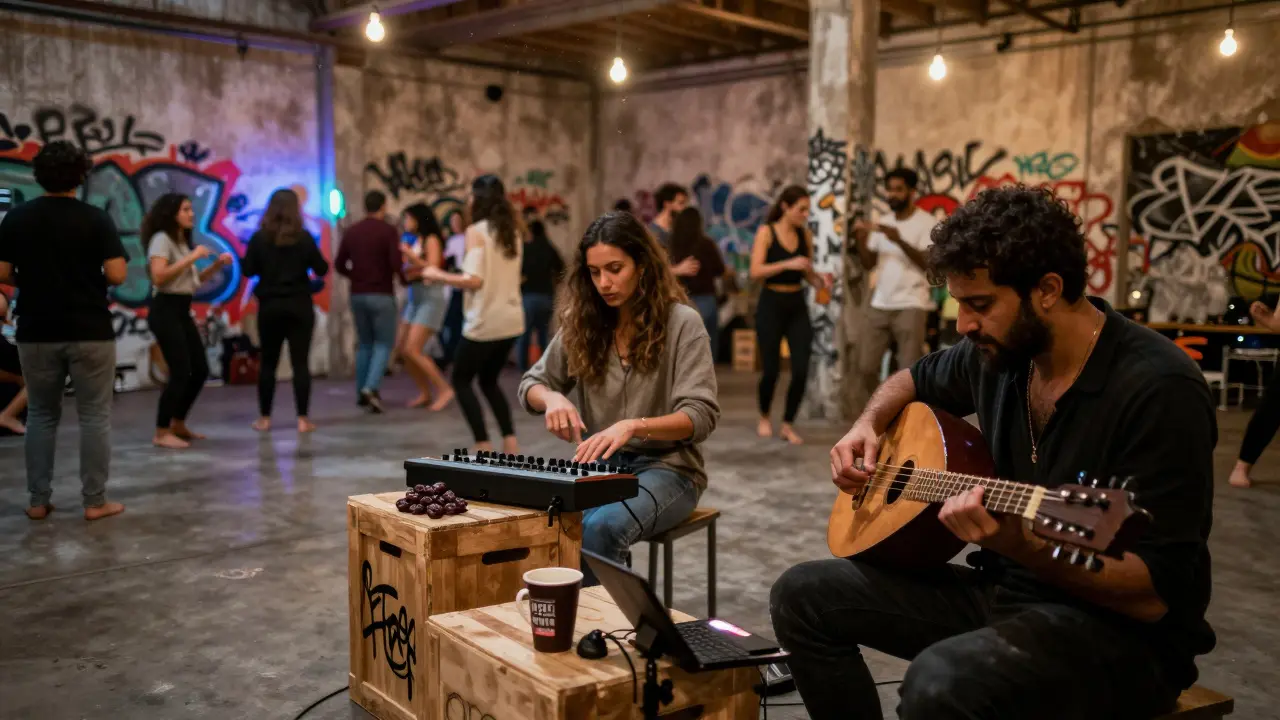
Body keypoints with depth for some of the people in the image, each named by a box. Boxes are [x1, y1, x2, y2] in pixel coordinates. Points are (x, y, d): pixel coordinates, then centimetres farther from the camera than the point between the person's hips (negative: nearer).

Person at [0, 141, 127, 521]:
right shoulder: (95, 219, -7)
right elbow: (117, 275, -13)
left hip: (36, 333, 3)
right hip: (90, 332, -3)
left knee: (41, 415, 14)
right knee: (94, 415, 4)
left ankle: (38, 500, 15)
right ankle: (94, 500, 4)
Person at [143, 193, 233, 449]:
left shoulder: (183, 241, 16)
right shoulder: (162, 239, -10)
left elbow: (194, 280, 19)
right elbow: (158, 277, -23)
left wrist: (216, 265, 5)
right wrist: (192, 257, -21)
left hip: (182, 311, 9)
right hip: (165, 311, -9)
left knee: (200, 370, 10)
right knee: (180, 372, -11)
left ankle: (178, 424, 24)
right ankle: (162, 433, -3)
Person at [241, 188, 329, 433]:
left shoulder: (259, 238, -3)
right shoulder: (304, 237, -5)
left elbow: (248, 270, -3)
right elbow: (322, 269, -2)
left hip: (270, 306, 1)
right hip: (299, 306, -1)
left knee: (268, 362, 10)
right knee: (300, 362, 1)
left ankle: (264, 418, 14)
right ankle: (303, 419, 0)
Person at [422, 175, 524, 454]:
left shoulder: (476, 231, -11)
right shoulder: (512, 233, 9)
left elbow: (474, 280, -19)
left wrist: (439, 276, -6)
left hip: (485, 322, -7)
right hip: (511, 320, 7)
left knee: (461, 381, 10)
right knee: (489, 381, 22)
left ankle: (483, 445, 2)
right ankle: (510, 442, 11)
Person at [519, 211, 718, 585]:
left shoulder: (682, 323, -8)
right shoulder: (582, 323, 6)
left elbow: (701, 416, -14)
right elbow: (531, 384, 13)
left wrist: (633, 426, -31)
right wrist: (552, 398, -12)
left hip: (665, 467, -3)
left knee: (601, 527, -34)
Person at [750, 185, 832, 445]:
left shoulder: (805, 235, 7)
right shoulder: (766, 232, -6)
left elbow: (807, 274, 12)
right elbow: (755, 271, -16)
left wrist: (821, 280, -9)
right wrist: (788, 264, -25)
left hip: (798, 306, 4)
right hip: (771, 305, -4)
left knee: (801, 370, -5)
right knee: (771, 368, 1)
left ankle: (787, 425, 12)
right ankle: (764, 418, 28)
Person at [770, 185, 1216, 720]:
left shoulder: (1159, 390, -22)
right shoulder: (1000, 350, 1)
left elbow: (1159, 594, -22)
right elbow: (916, 380, 24)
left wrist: (1021, 546, -37)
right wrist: (868, 426, 3)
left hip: (1118, 628, -7)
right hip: (1001, 590, 8)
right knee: (803, 597, 1)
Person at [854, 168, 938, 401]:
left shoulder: (927, 222, -4)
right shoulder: (882, 223, 14)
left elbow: (929, 262, -15)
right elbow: (868, 263, 11)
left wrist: (899, 240, -26)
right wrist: (861, 241, -8)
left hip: (911, 305, -5)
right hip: (879, 304, 6)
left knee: (910, 371, -8)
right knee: (866, 367, 5)